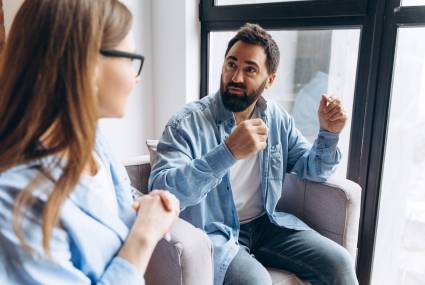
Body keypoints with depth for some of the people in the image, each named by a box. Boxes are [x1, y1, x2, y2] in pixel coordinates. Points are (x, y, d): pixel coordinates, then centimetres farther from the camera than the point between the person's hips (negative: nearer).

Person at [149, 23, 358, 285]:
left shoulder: (277, 119, 1)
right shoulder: (189, 122, -17)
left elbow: (311, 169, 10)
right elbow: (161, 191, -30)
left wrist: (328, 134, -10)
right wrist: (228, 153, -41)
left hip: (266, 224, 5)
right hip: (213, 233, -4)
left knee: (339, 262, -7)